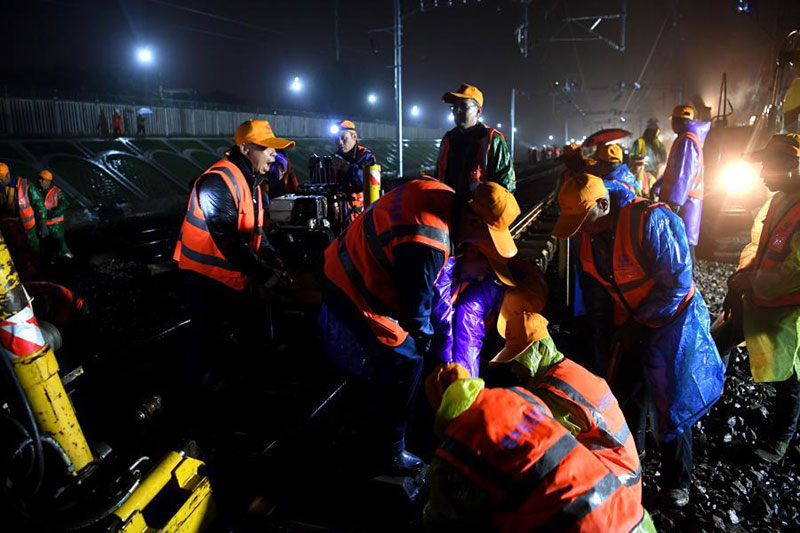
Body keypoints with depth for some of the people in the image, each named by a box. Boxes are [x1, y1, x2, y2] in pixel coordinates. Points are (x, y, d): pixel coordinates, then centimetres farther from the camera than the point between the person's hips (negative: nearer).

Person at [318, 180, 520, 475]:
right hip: (354, 298, -10)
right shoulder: (428, 248, -34)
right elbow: (416, 306, -18)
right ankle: (390, 451, 17)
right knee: (406, 361, 1)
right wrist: (425, 338, 2)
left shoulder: (439, 191, -6)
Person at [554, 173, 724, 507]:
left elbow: (677, 283, -26)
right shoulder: (589, 237, -6)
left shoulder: (652, 222, -29)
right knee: (624, 393, 14)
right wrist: (604, 329, 6)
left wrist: (638, 324, -19)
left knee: (671, 404, 2)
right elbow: (594, 290, 7)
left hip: (671, 320, -6)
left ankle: (677, 481, 24)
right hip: (629, 323, 6)